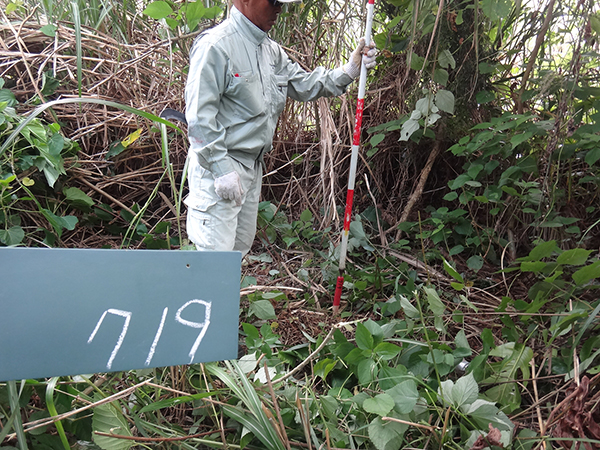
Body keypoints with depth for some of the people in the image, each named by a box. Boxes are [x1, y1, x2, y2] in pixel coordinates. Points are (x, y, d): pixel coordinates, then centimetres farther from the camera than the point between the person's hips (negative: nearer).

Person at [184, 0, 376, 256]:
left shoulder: (271, 50, 13)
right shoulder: (215, 45, -14)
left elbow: (304, 86, 16)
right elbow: (199, 115, -19)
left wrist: (349, 70, 4)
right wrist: (222, 170, -23)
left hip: (253, 166, 9)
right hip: (218, 167, -9)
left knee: (241, 245, 18)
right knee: (217, 253, -8)